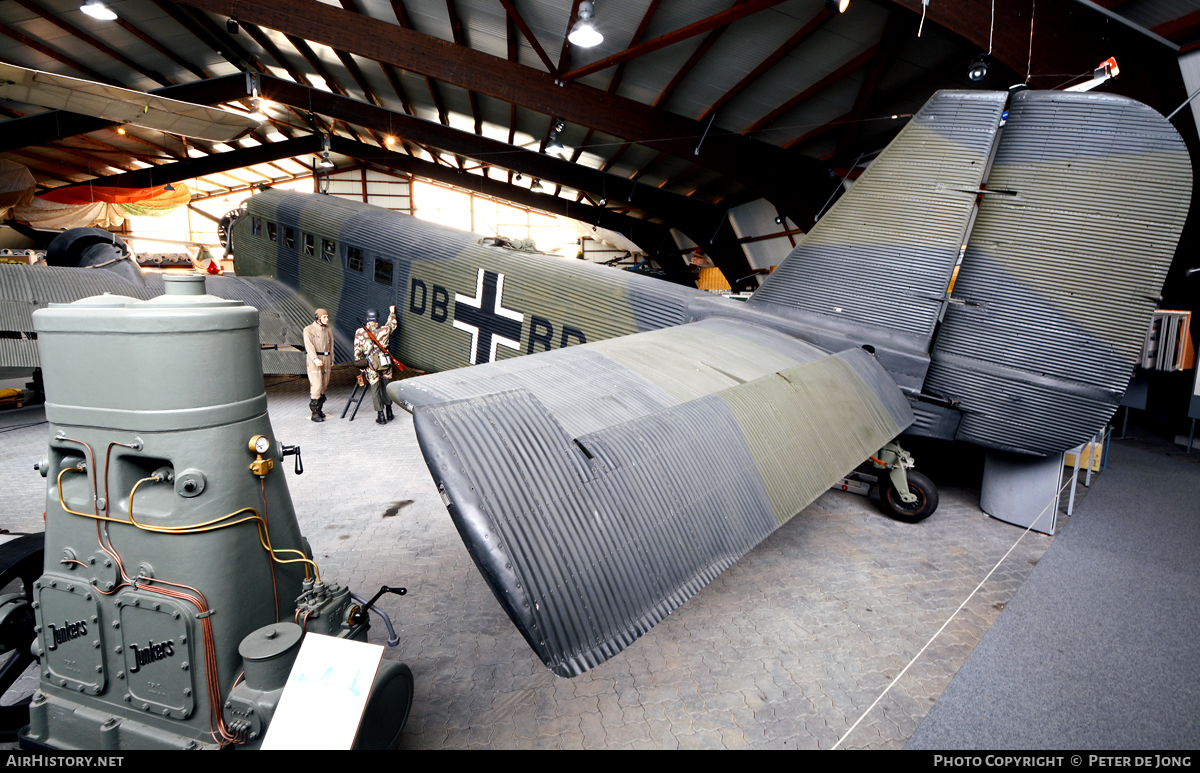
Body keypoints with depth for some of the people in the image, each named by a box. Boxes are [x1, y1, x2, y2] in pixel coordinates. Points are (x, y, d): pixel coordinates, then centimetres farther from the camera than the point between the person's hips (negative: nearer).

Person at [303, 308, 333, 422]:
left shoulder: (329, 330, 13)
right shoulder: (308, 330, -5)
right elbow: (309, 345, -16)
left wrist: (331, 360, 16)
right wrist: (315, 359, -28)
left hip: (326, 360, 6)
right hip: (314, 361, -6)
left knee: (324, 386, 8)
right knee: (316, 386, -11)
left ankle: (319, 409, 20)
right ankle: (315, 413, -8)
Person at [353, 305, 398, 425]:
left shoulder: (360, 332, -3)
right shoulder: (385, 330, 0)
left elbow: (357, 350, 0)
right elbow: (393, 323, 23)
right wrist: (392, 312, 41)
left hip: (371, 365, -2)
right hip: (385, 362, 2)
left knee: (375, 389, 3)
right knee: (386, 388, 15)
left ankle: (381, 416, 4)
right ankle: (389, 413, 22)